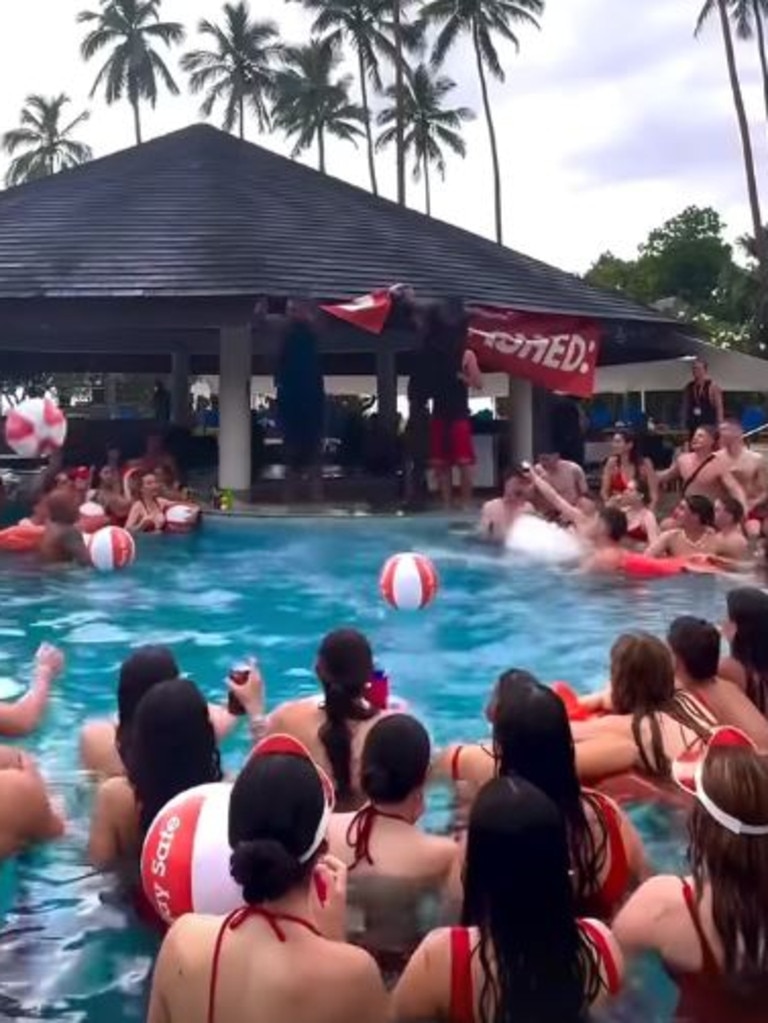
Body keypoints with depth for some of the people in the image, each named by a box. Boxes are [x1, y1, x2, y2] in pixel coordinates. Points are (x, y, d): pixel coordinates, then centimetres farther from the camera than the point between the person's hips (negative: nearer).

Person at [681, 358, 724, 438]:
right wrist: (683, 426, 7)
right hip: (691, 426, 5)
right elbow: (684, 408, 12)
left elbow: (719, 409, -6)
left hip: (708, 426, -5)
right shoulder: (688, 387, 9)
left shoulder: (712, 387, -5)